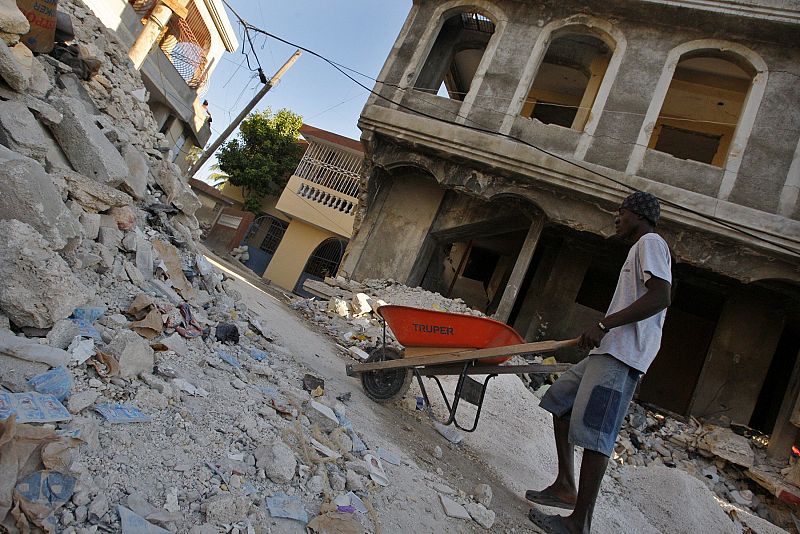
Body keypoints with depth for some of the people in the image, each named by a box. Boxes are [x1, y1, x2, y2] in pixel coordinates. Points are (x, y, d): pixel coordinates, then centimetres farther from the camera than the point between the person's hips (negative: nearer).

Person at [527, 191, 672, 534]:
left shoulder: (651, 242, -4)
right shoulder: (641, 249, 26)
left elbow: (661, 297, -18)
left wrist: (604, 324, -21)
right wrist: (603, 331, 25)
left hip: (622, 354, -11)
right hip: (610, 351, 11)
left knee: (594, 432, -12)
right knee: (560, 401, 14)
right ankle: (566, 486, 17)